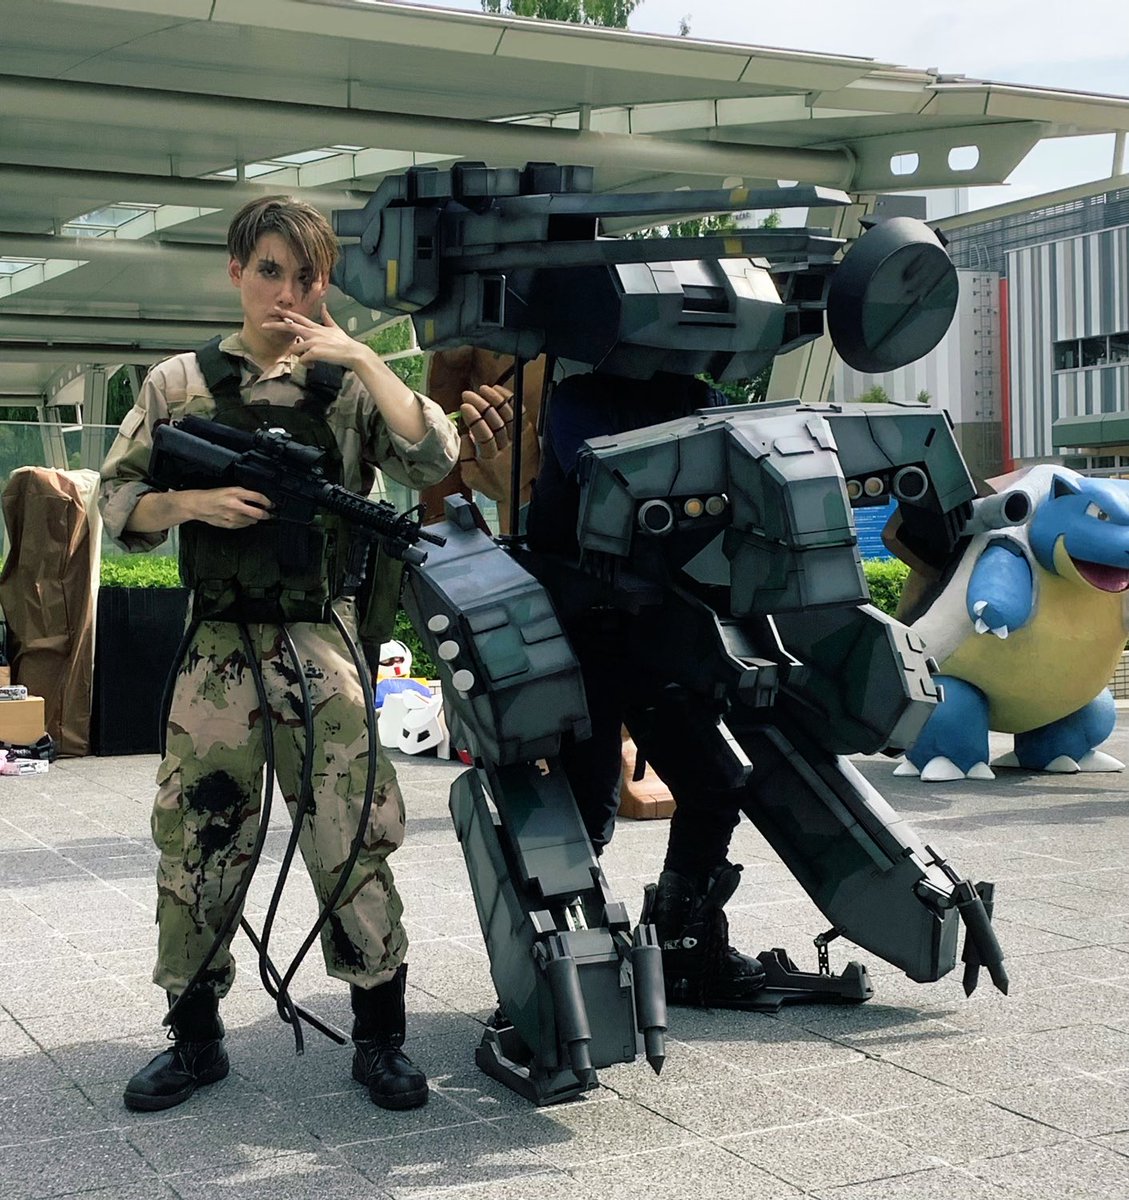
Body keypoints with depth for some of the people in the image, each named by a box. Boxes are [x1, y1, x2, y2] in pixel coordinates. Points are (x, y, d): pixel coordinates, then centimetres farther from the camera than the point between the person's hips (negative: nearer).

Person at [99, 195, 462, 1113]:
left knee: (353, 839, -3)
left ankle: (380, 1037, 11)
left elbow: (433, 459, -9)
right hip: (218, 650, 1)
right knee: (197, 840, 4)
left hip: (322, 648, -1)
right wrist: (194, 501, -10)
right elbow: (119, 506, 9)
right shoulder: (179, 384, 9)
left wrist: (359, 358, -13)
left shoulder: (348, 385, 7)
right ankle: (195, 1038, 21)